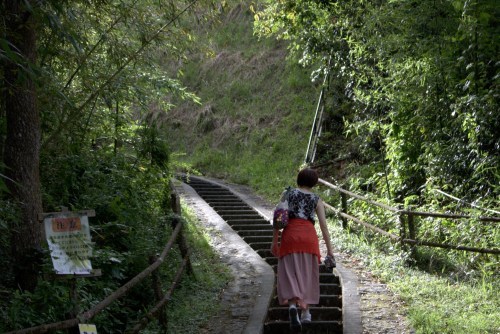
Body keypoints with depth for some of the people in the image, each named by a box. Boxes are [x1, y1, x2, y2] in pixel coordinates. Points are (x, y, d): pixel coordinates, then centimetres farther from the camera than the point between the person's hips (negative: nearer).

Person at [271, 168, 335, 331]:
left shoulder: (289, 193, 9)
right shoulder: (317, 200, 9)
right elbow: (323, 224, 1)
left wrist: (275, 240, 7)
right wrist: (329, 248, 3)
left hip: (290, 234, 0)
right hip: (309, 236, 1)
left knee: (290, 273, -2)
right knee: (307, 274, 12)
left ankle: (292, 304, -27)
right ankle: (305, 312, 15)